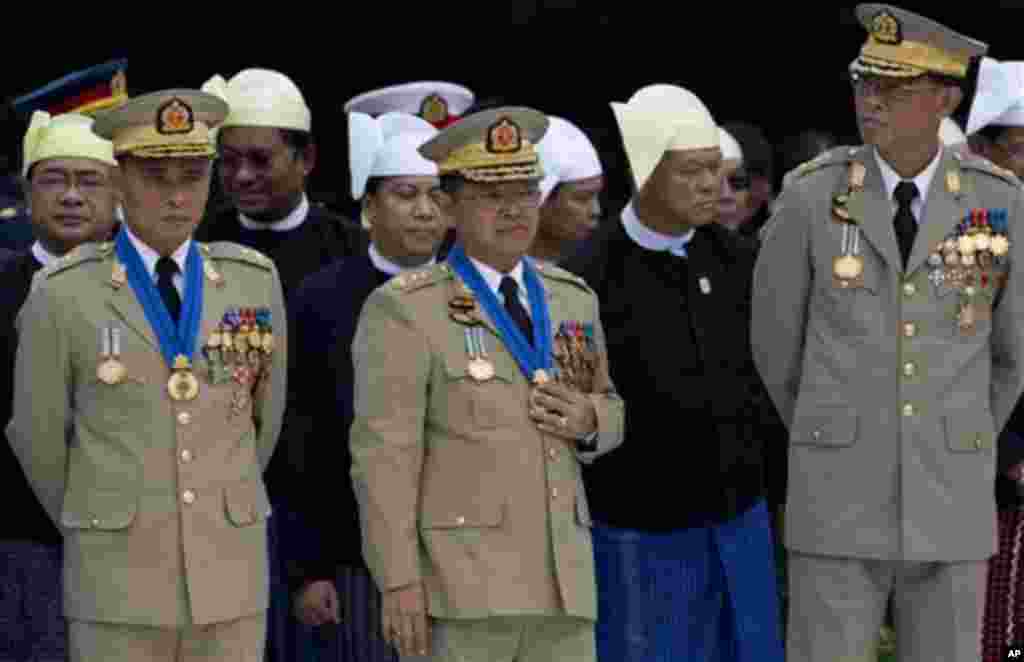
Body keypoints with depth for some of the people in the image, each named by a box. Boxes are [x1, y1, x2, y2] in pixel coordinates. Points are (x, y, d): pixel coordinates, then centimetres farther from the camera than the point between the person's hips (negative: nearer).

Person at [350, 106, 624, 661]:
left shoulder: (572, 300, 13)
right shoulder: (404, 310, -6)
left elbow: (609, 413, 22)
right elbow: (385, 453, -11)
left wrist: (588, 420, -2)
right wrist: (399, 582, -17)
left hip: (559, 577, 6)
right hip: (454, 584, -6)